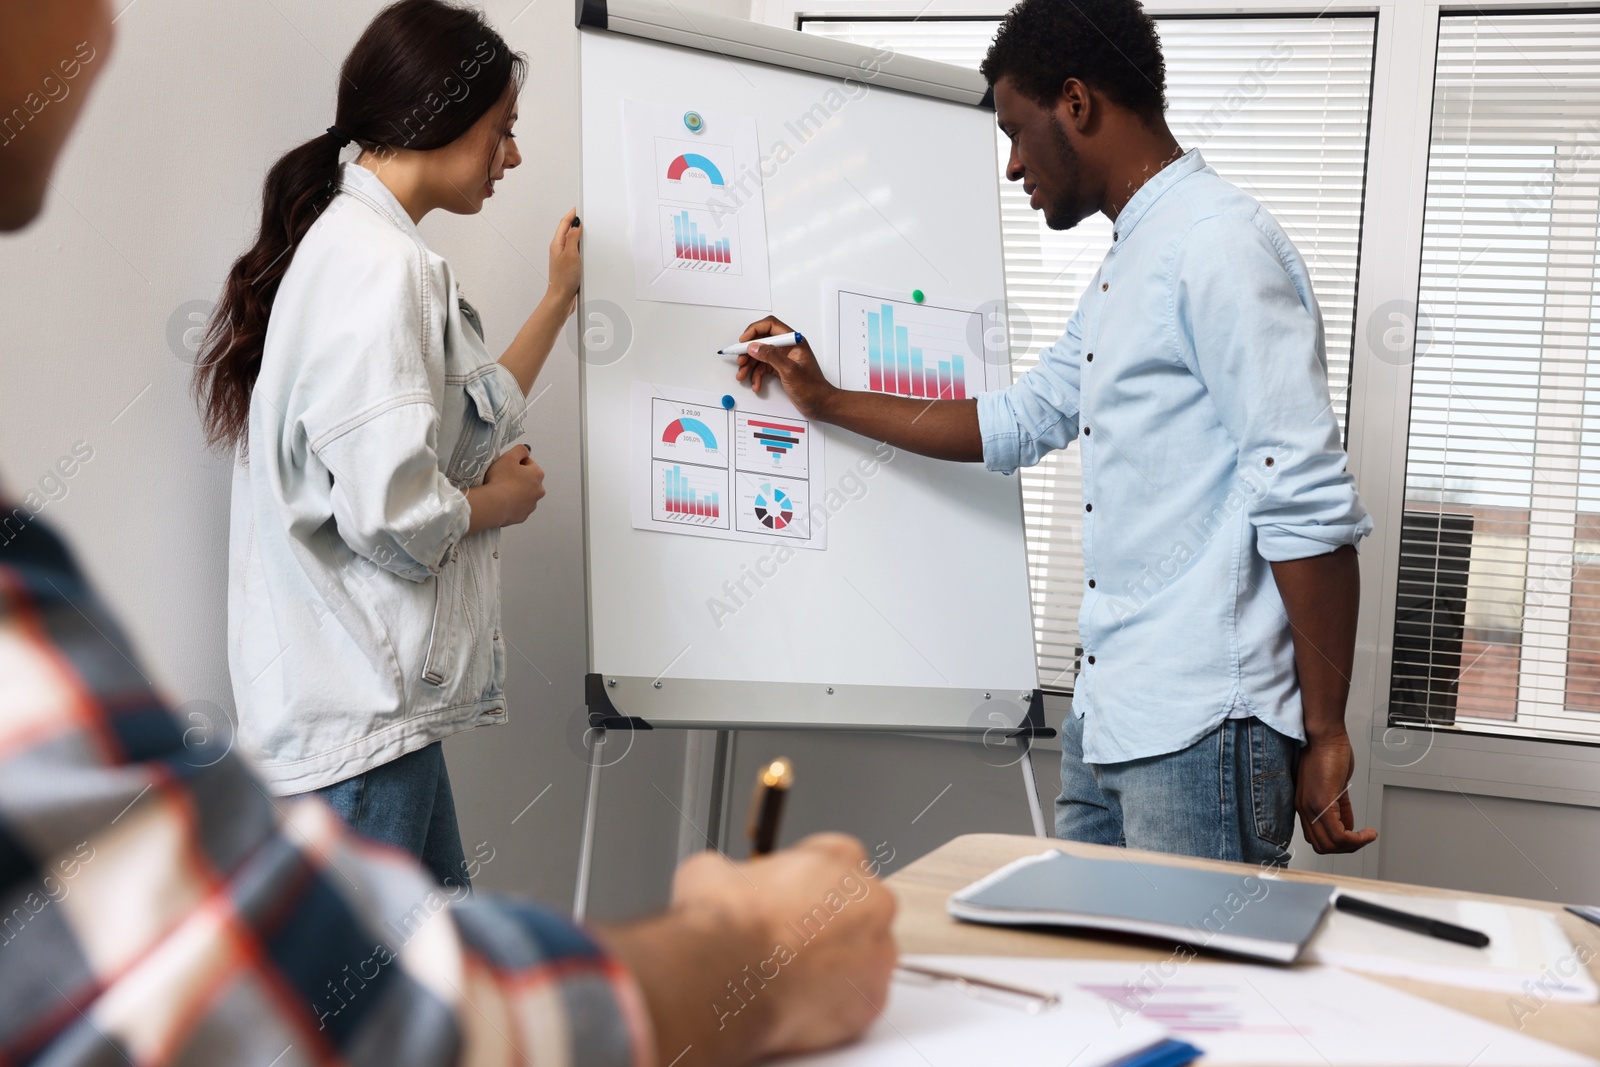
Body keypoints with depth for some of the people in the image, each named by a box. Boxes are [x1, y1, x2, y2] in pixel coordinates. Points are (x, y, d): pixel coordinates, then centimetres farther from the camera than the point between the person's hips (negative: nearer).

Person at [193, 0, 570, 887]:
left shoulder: (353, 248, 16)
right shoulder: (379, 265, -17)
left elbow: (465, 430, 22)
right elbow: (394, 509, -26)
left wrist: (560, 298, 25)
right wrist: (503, 499, -5)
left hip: (370, 702, 11)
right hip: (356, 712, -11)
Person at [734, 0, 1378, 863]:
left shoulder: (1218, 248, -15)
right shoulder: (1124, 268, 17)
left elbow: (1309, 507, -20)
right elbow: (1015, 424, 27)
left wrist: (1324, 736, -18)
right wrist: (825, 401, 27)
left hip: (1205, 728, -10)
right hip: (1107, 716, 10)